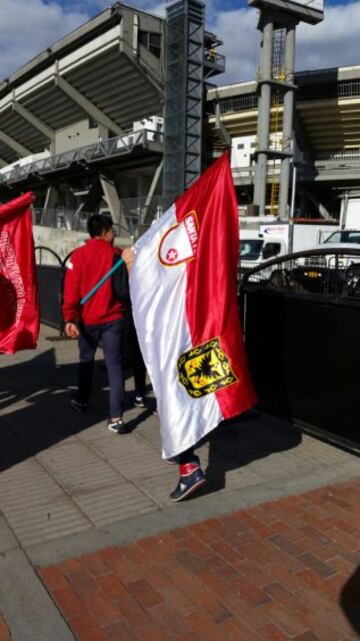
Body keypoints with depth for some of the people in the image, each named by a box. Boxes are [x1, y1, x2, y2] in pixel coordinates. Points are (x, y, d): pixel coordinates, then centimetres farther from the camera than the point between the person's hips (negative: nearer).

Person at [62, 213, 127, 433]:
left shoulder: (79, 255, -4)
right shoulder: (118, 254, -1)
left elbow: (71, 289, -11)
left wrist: (70, 318, -12)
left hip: (87, 320, 1)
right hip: (113, 318, -1)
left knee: (86, 360, 21)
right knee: (115, 365, -3)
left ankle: (82, 401, 38)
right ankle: (116, 417, -9)